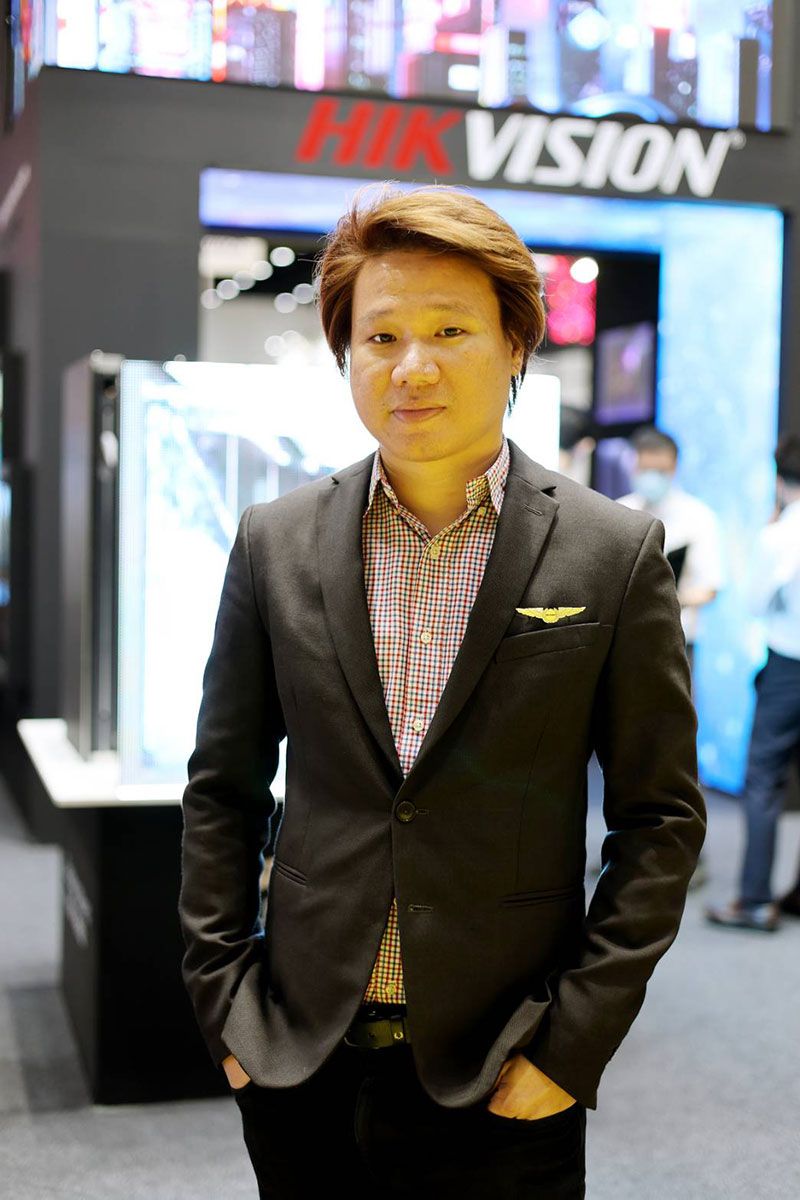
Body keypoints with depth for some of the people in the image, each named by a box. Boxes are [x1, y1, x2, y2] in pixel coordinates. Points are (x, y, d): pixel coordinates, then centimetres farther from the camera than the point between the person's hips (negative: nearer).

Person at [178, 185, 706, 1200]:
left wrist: (572, 1040, -8)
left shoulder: (616, 554, -6)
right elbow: (221, 788, 7)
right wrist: (223, 1000, 2)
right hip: (299, 1060, 2)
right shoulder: (276, 543, 0)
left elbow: (660, 818, -3)